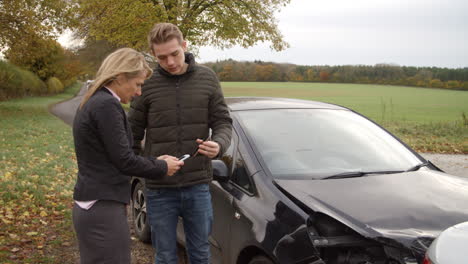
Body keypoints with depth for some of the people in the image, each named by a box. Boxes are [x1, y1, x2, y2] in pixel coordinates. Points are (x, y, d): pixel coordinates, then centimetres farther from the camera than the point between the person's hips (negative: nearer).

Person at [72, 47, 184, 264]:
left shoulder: (93, 102, 13)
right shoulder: (107, 105, -17)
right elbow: (124, 161, -17)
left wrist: (155, 162, 12)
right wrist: (162, 168, -2)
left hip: (91, 206, 10)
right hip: (103, 209, -10)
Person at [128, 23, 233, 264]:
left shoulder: (207, 78, 0)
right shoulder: (147, 84, -4)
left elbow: (223, 122, 3)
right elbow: (133, 136, 3)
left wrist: (218, 145, -20)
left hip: (198, 187, 1)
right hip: (160, 190, -1)